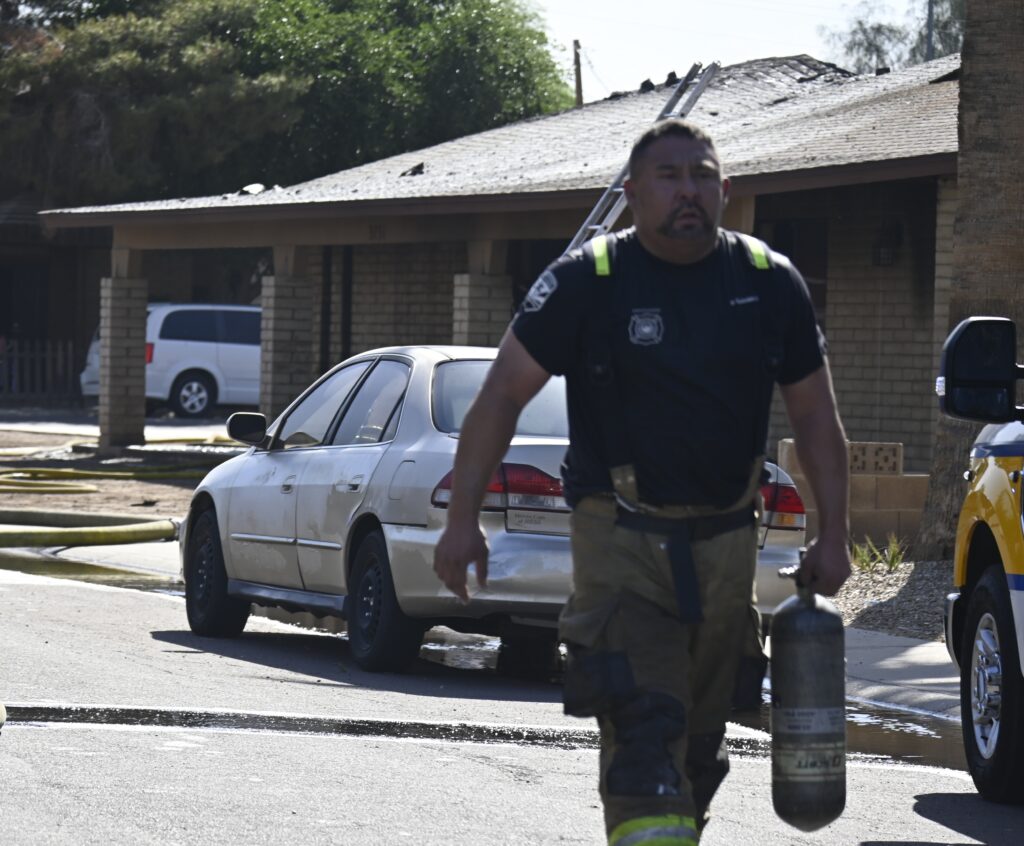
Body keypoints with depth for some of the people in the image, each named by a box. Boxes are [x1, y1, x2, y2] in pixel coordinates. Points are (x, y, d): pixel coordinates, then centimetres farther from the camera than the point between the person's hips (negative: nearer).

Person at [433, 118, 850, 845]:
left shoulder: (771, 282, 4)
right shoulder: (589, 279, -6)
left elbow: (815, 414, 11)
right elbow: (503, 394, -3)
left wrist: (834, 534, 6)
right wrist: (463, 520, -8)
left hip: (727, 541, 4)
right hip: (621, 539, -4)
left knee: (700, 736, 13)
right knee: (644, 730, -16)